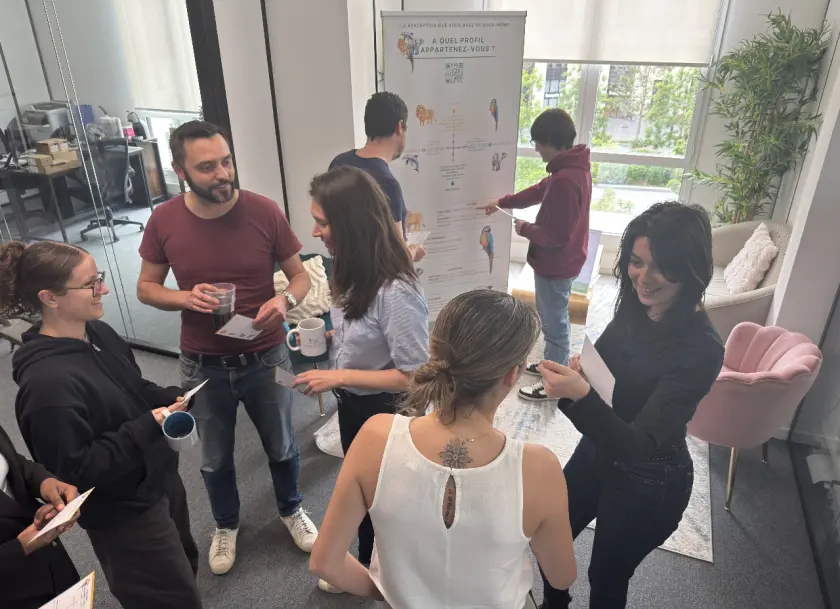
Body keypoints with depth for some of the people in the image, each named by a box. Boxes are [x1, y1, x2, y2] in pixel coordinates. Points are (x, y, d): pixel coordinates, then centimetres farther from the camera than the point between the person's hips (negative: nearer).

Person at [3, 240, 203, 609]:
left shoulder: (99, 333, -3)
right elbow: (78, 471, -27)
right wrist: (149, 426, -28)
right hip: (124, 515, -8)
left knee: (186, 567, 29)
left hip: (159, 479, 9)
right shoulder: (47, 382, -30)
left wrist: (169, 399, -6)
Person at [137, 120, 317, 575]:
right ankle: (226, 524, 51)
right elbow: (146, 287, 1)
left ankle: (291, 510, 51)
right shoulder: (163, 221, -11)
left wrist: (285, 300, -28)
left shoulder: (264, 212, -16)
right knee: (214, 459, 21)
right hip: (203, 366, 1)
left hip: (265, 358, -1)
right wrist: (185, 298, -20)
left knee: (281, 446, 20)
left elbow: (300, 275, -6)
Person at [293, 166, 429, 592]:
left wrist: (339, 377, -26)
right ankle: (367, 565, 56)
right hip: (351, 405, 8)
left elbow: (415, 377, -29)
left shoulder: (395, 292, -33)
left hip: (384, 412, -8)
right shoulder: (355, 273, -6)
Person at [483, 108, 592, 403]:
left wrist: (525, 229, -12)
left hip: (555, 265, -10)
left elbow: (556, 235, -29)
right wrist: (502, 201, 19)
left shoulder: (565, 180, -30)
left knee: (555, 324, 6)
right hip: (560, 262, 10)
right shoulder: (573, 167, 3)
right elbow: (540, 190, 19)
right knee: (552, 320, 25)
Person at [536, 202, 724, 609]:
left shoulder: (701, 350, -29)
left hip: (648, 483, -6)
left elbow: (639, 445, -32)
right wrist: (575, 373, -20)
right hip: (598, 451, 6)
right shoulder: (633, 312, -10)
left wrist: (581, 395, -48)